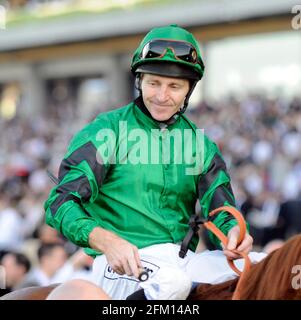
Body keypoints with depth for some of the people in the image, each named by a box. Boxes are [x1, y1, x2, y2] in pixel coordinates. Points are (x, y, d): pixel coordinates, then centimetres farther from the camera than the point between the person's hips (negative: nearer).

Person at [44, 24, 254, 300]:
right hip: (121, 264, -4)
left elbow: (221, 212, 9)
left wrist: (233, 232, -18)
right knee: (172, 281, -37)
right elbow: (61, 203, -6)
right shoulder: (106, 132, 2)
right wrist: (107, 241, -25)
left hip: (185, 260, 5)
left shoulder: (202, 146, 16)